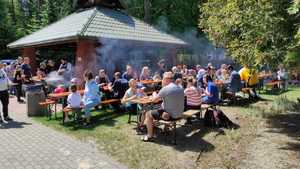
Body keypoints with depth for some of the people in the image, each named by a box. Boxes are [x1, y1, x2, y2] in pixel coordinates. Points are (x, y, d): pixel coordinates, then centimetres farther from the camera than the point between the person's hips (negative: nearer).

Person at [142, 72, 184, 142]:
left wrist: (154, 94, 12)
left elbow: (154, 100, -9)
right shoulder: (180, 88, 3)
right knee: (161, 107, 33)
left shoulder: (165, 89, -19)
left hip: (170, 115, -8)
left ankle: (150, 136, 13)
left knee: (148, 114, 9)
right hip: (179, 115, 8)